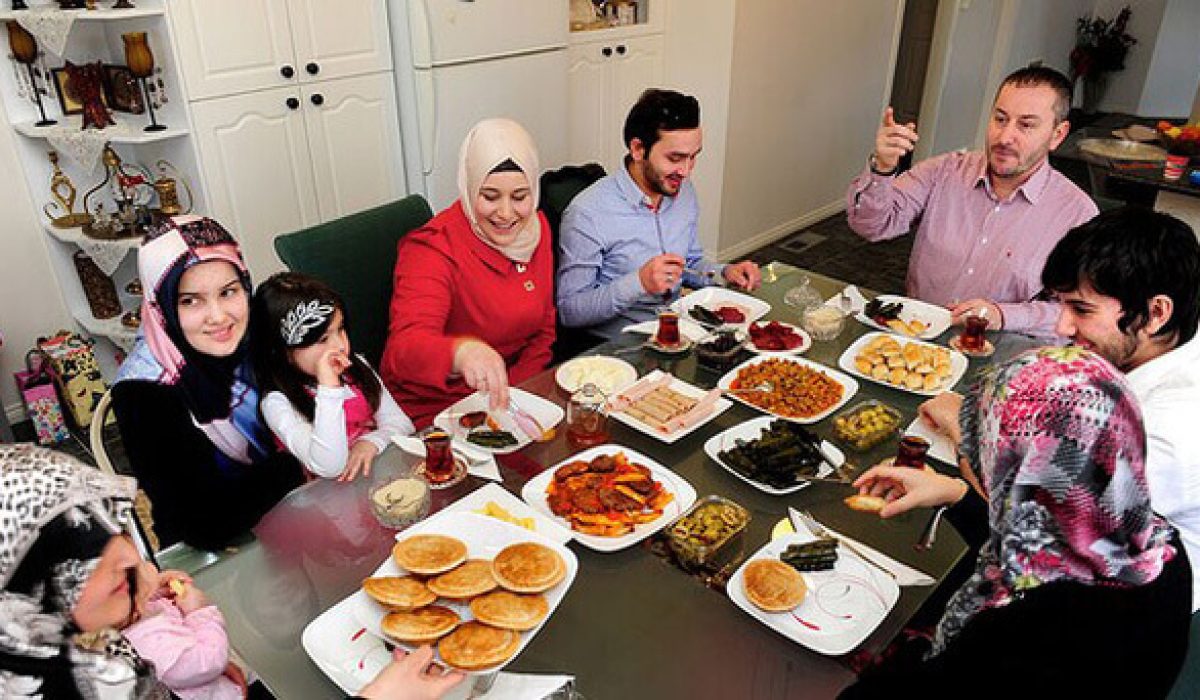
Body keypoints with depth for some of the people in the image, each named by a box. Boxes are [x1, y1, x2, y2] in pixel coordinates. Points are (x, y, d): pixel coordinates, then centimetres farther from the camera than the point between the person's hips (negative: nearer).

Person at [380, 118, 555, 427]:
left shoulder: (535, 228, 2)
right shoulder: (435, 248, -18)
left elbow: (545, 327, 9)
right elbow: (404, 348, -33)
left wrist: (510, 393, -7)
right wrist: (462, 352, -55)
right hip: (432, 410, -5)